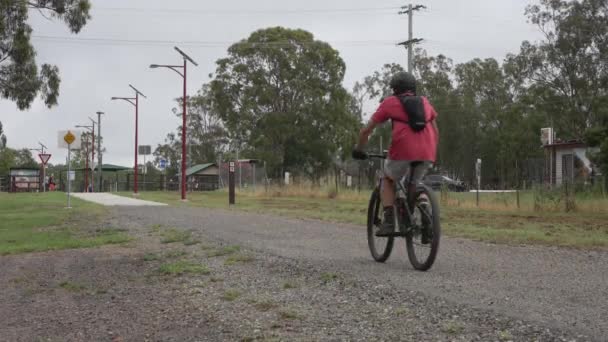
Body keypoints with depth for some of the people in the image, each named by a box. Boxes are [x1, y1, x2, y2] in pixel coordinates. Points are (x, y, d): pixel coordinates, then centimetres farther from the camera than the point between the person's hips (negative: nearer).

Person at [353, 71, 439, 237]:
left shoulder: (390, 102, 17)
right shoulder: (424, 102, 26)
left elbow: (366, 131, 18)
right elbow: (436, 132, 30)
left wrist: (358, 150, 32)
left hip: (403, 150, -3)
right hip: (427, 154, 3)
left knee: (388, 180, 22)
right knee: (414, 184, 28)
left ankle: (388, 222, 7)